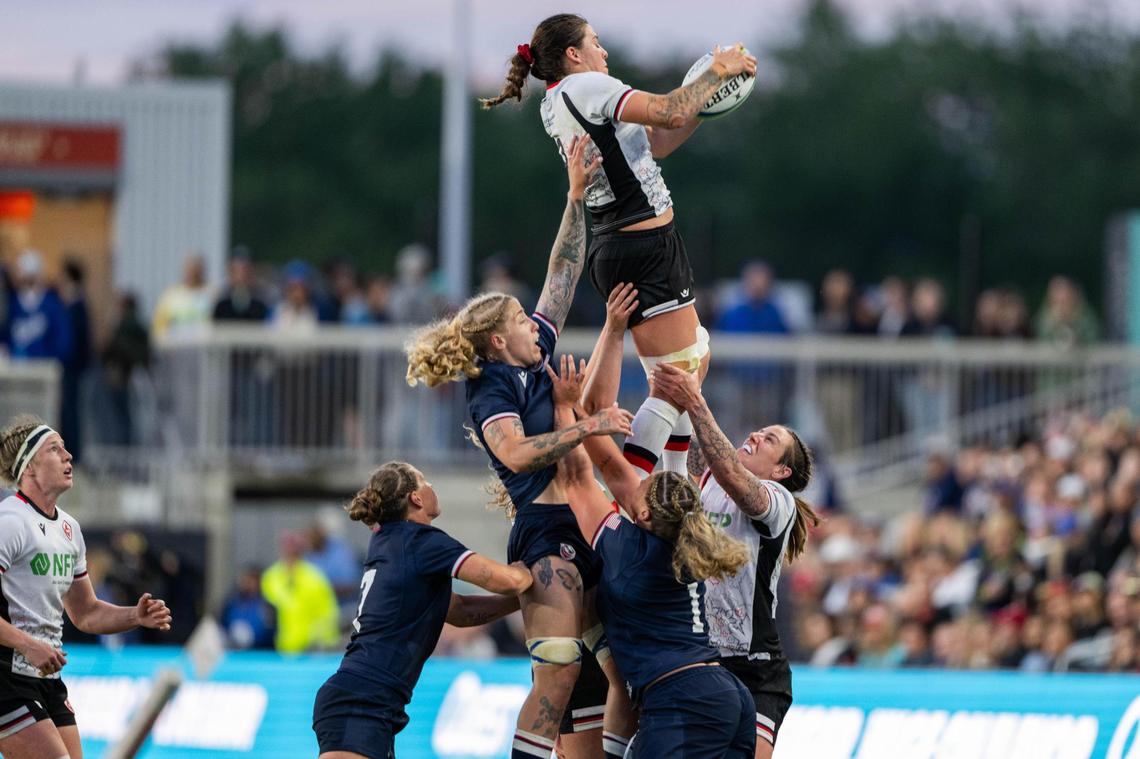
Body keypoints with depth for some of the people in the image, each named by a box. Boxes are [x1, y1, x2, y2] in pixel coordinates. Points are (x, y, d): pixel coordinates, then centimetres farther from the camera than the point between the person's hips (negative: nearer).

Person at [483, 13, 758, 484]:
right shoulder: (583, 87, -14)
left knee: (695, 357, 24)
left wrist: (708, 97, 12)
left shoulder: (557, 103, 15)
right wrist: (717, 72, -5)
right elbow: (671, 113, -20)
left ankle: (675, 487, 27)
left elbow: (655, 143, 18)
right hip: (647, 248, -10)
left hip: (614, 250, 10)